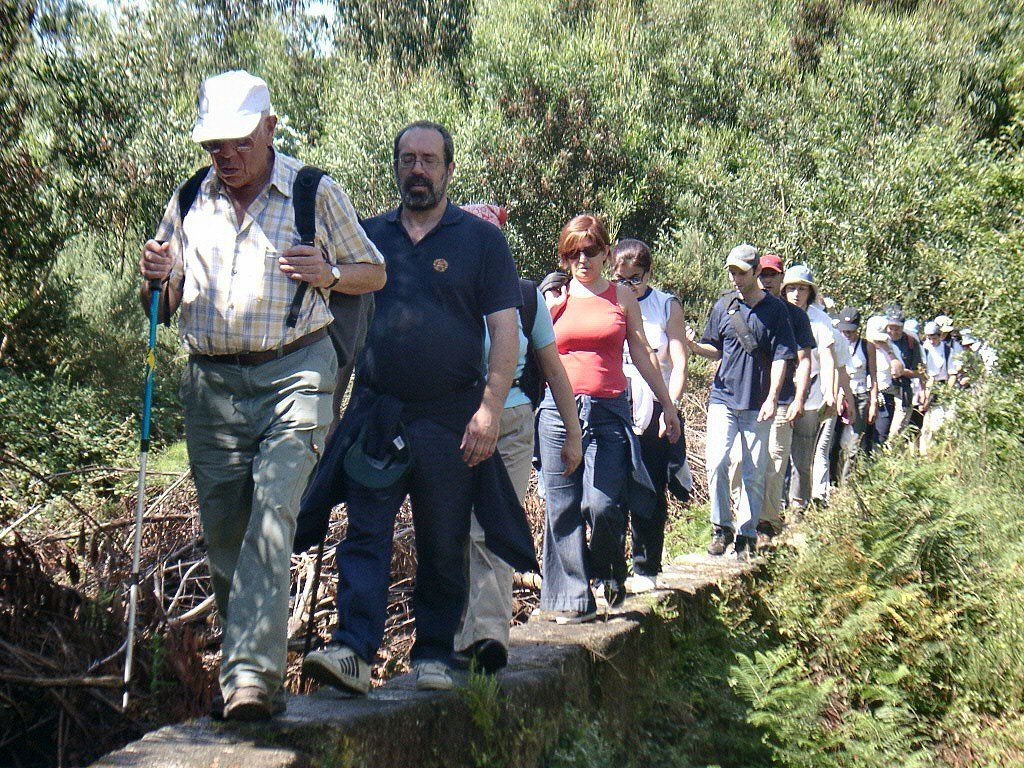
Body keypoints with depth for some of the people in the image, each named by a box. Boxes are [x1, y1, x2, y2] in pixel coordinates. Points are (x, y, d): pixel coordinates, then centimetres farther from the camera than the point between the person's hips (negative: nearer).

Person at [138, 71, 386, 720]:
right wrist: (157, 278, -3)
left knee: (272, 514, -20)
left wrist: (328, 273, -10)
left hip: (294, 374, -4)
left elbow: (375, 271, 11)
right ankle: (249, 669, 19)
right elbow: (164, 306, 21)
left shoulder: (315, 193, 4)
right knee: (223, 532, 5)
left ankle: (253, 670, -24)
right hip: (211, 385, 4)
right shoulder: (189, 202, 15)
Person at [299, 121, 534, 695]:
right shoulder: (368, 235, 12)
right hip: (376, 413, 2)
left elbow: (505, 330, -1)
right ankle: (353, 651, -12)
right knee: (366, 534, -8)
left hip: (451, 418, -1)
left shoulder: (482, 239, 5)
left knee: (444, 547, 6)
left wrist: (491, 408, -12)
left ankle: (435, 656, 17)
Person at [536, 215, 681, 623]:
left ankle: (611, 570, 21)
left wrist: (668, 405, 14)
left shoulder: (622, 296, 11)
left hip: (608, 411, -1)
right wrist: (549, 309, -4)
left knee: (602, 504, -10)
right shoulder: (554, 297, 9)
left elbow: (642, 354, 14)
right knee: (562, 507, 1)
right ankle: (571, 599, 10)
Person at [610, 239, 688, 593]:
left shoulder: (667, 306, 7)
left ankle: (646, 570, 15)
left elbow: (679, 362, 1)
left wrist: (671, 407, -11)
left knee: (651, 497, 4)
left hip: (654, 414, 0)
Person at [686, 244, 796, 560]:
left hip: (758, 405, -1)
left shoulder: (775, 309, 2)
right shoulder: (724, 305, 8)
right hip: (724, 399, 1)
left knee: (754, 474, 3)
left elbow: (780, 356, -2)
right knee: (716, 463, -13)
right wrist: (694, 345, -7)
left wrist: (772, 398, -12)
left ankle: (746, 536, 12)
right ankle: (721, 528, 3)